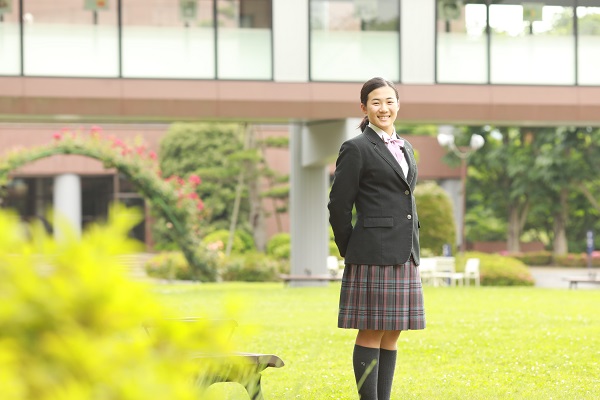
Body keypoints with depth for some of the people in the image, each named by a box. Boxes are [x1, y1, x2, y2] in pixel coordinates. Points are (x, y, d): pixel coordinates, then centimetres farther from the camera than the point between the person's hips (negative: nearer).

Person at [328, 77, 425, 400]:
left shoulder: (405, 149, 17)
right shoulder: (356, 149, -5)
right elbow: (339, 205, -6)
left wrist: (410, 246, 18)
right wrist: (349, 251, 0)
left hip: (404, 257, 7)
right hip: (373, 256, -7)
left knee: (392, 334, 8)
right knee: (371, 333, -5)